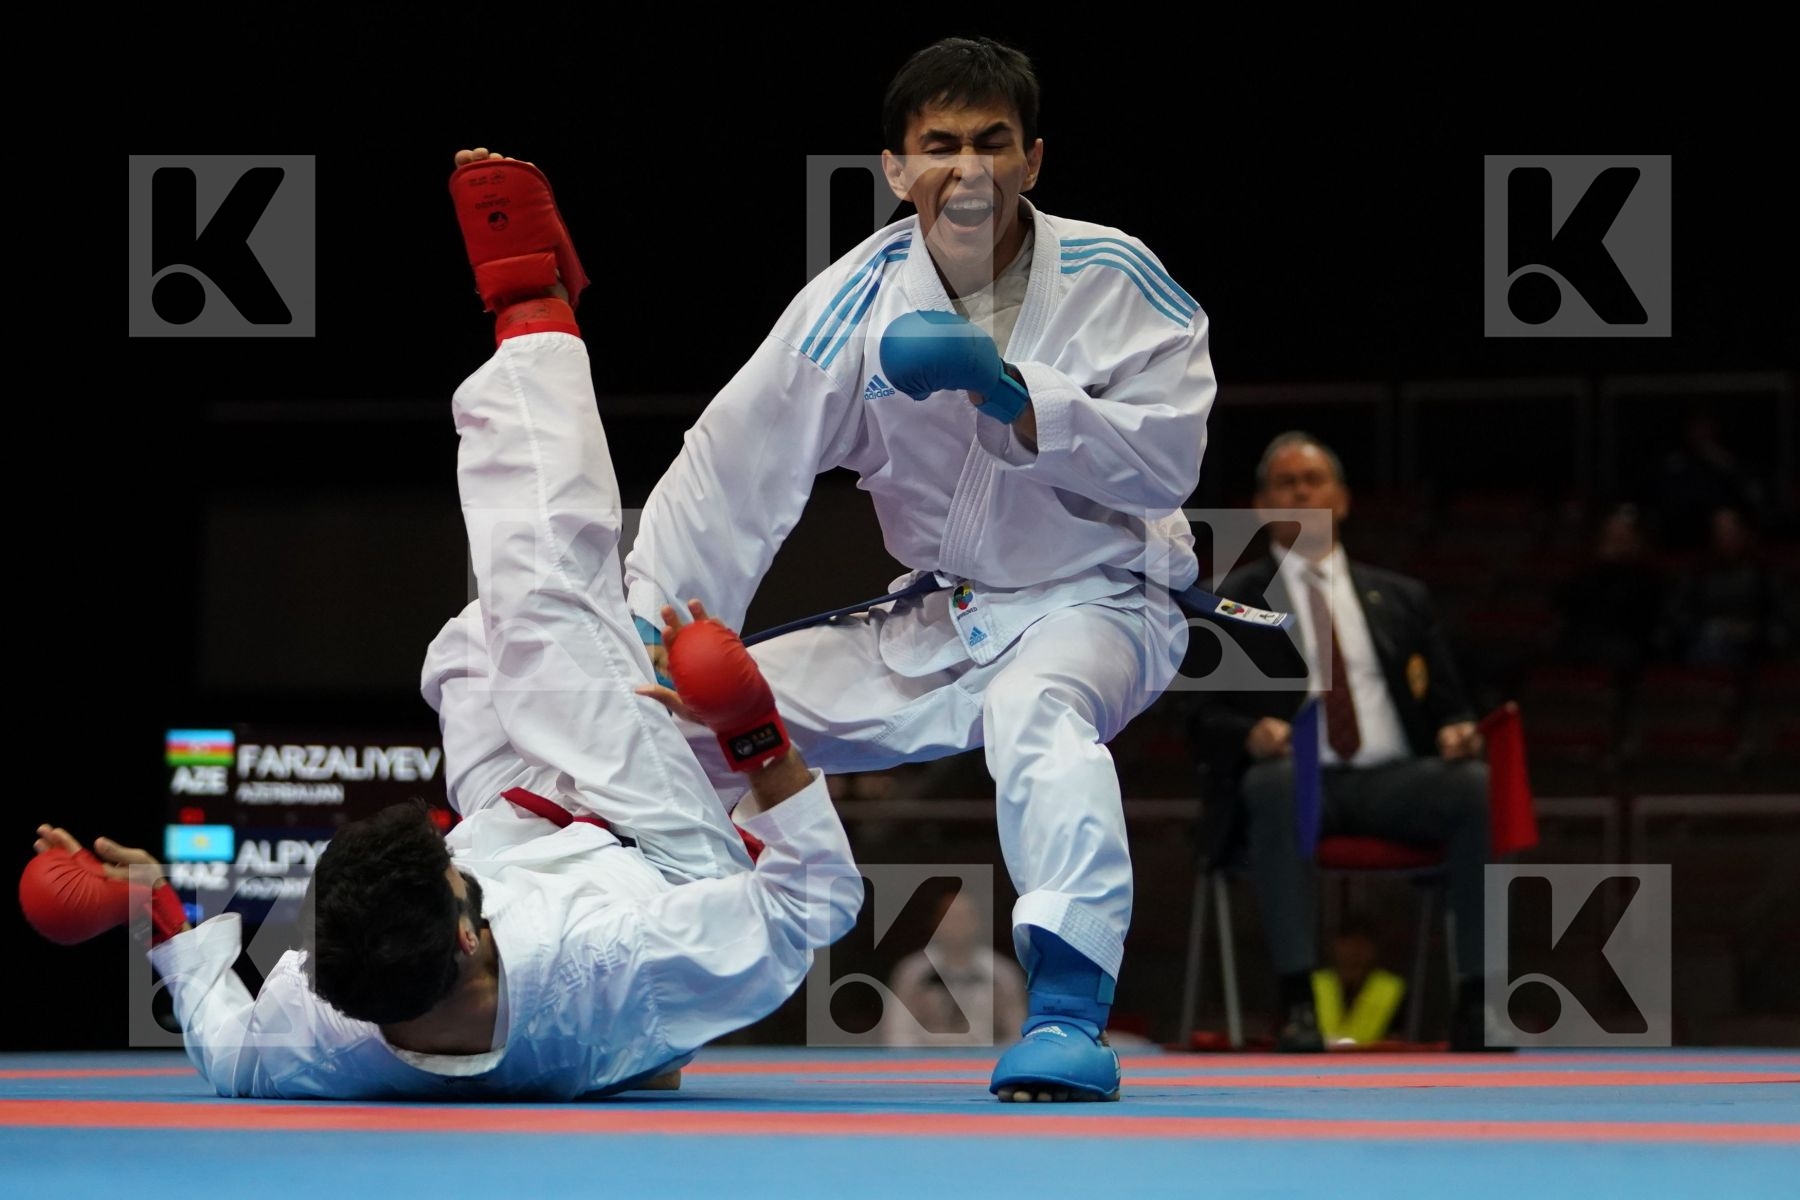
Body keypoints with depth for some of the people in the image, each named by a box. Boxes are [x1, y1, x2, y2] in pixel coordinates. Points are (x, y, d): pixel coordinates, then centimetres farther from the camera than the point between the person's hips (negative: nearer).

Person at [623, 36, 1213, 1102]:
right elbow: (737, 469, -10)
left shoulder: (1112, 278, -13)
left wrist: (1009, 390, -32)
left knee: (1036, 703, -41)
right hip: (933, 629, 5)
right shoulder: (862, 298, -7)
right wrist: (646, 624, -19)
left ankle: (1071, 1011, -49)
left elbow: (1170, 460, -21)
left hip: (1101, 604, -5)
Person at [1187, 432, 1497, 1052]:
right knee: (1276, 783, -39)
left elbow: (1446, 704, 20)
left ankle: (1474, 1000, -29)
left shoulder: (1401, 598, 24)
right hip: (1299, 775, -2)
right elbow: (1206, 720, 7)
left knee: (1475, 784, -29)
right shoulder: (1230, 601, 16)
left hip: (1393, 779, 2)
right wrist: (1251, 735, -16)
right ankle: (1298, 1001, -40)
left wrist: (1457, 731, -5)